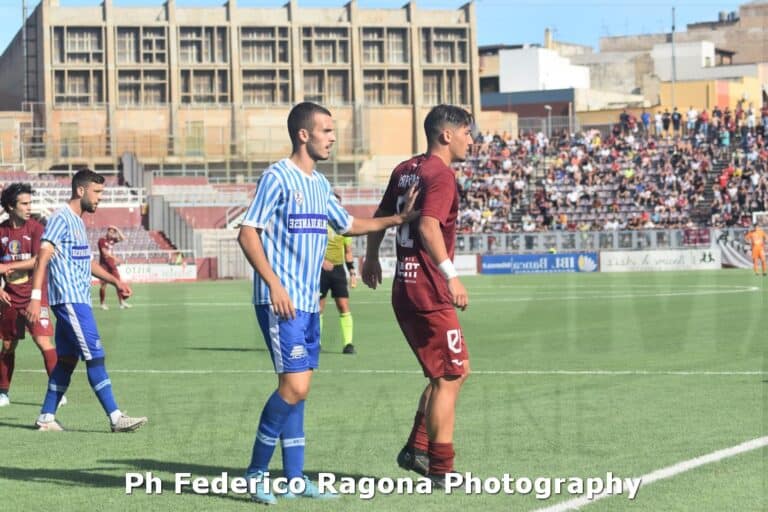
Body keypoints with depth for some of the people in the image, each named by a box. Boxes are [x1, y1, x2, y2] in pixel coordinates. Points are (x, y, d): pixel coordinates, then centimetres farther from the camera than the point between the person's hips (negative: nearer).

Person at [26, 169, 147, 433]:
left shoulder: (78, 222, 19)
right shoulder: (61, 219, -10)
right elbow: (43, 257, -17)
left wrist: (115, 281, 20)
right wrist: (36, 296, -25)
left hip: (78, 300, 10)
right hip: (69, 299, -10)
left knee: (67, 359, 10)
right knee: (95, 356, -12)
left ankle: (46, 417, 15)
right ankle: (115, 418, -13)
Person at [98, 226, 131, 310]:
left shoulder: (112, 240, 11)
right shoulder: (102, 240, -7)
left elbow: (122, 238, 10)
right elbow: (104, 252, -18)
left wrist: (117, 229, 3)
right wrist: (113, 257, -28)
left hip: (112, 265, 6)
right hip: (104, 264, -6)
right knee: (103, 284, -2)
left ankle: (122, 302, -2)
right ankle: (101, 303, 8)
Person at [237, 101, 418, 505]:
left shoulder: (319, 184, 15)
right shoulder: (278, 177, -10)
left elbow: (347, 225, 31)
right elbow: (247, 233, -15)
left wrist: (398, 219, 22)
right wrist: (274, 285, -21)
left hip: (308, 303, 8)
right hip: (280, 302, -8)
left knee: (297, 387, 9)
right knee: (294, 386, -14)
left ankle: (295, 478, 12)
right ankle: (257, 471, -2)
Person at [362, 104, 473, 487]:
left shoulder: (405, 170, 14)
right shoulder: (440, 174, -13)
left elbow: (382, 216, 23)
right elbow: (428, 226, -25)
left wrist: (372, 258, 37)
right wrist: (451, 275, -28)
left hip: (405, 288, 9)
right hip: (430, 293, -9)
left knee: (453, 371, 18)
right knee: (449, 378, -1)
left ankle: (416, 449, 16)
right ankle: (440, 469, 2)